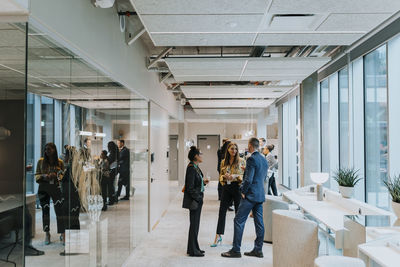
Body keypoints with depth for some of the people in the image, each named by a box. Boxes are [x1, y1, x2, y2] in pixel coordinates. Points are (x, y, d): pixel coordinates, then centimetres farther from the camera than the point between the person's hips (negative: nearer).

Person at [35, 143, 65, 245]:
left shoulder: (60, 162, 4)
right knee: (45, 210, 6)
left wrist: (56, 176, -14)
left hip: (56, 188, -1)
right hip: (43, 188, 1)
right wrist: (44, 176, -13)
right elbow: (37, 176, 8)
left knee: (59, 210, -6)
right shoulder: (41, 161, 6)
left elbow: (63, 176, 8)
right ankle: (47, 234, 18)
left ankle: (62, 233, 3)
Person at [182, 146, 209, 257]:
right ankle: (193, 250, 9)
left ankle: (194, 247, 26)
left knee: (195, 223, 15)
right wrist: (198, 198, -15)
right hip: (194, 200, -9)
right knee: (194, 224, -1)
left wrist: (203, 182, 5)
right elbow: (190, 187, -20)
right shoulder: (191, 168, -18)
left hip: (198, 199, 9)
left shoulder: (195, 167, 10)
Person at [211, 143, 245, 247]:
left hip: (238, 187, -3)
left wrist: (235, 176, -19)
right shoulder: (223, 162, 9)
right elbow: (221, 176, 13)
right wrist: (225, 176, -10)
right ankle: (218, 236, 10)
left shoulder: (241, 161, -1)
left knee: (238, 212, 5)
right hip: (226, 188, 3)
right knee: (222, 211, 1)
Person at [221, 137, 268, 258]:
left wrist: (243, 192, -8)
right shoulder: (264, 159, 11)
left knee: (238, 221, -2)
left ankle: (236, 250, 2)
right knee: (259, 222, 11)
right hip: (260, 195, 9)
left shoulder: (252, 159, -16)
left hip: (250, 195, -9)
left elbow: (248, 179, -20)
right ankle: (258, 250, 17)